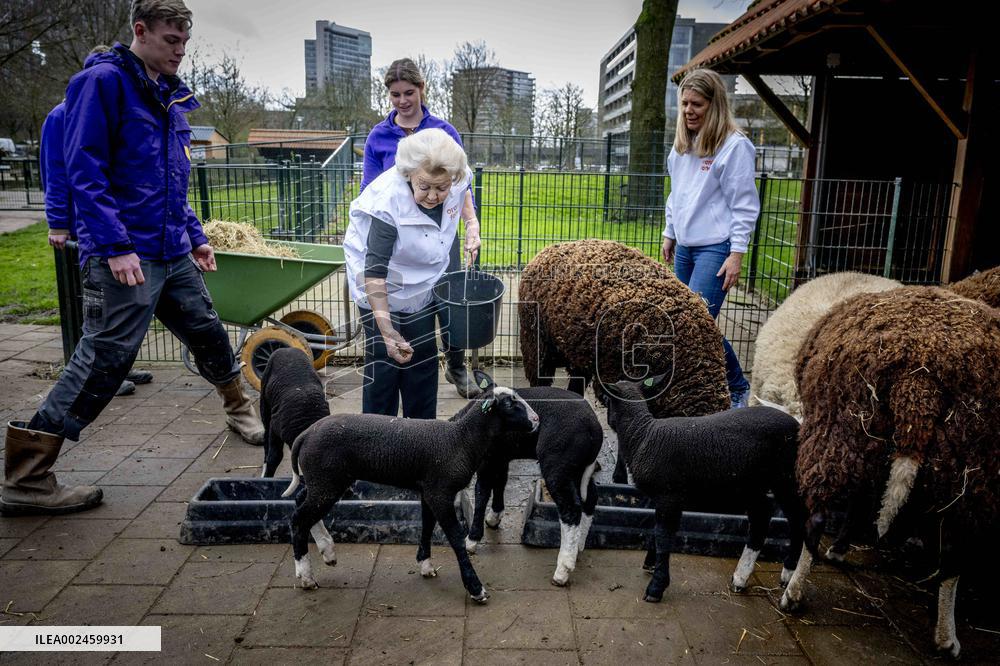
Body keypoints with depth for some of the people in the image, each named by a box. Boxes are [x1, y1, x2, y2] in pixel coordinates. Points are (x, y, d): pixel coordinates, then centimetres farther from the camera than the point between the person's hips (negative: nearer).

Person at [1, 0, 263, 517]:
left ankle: (239, 409, 41)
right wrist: (115, 247, -21)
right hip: (125, 257, -8)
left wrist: (194, 236, 20)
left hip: (173, 253, 8)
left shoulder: (169, 95, 17)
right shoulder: (103, 81, -8)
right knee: (104, 359, -8)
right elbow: (85, 170, -15)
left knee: (208, 334, 16)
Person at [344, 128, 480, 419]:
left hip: (423, 284, 6)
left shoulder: (457, 180, -20)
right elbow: (374, 271, -35)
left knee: (423, 358, 14)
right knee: (384, 361, -4)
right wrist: (386, 329, -37)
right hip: (382, 288, -6)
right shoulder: (388, 201, -36)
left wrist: (471, 226, 0)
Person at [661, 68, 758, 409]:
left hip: (716, 247, -7)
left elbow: (744, 205, -11)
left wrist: (737, 254, -14)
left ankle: (738, 389, 3)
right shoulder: (682, 144, 13)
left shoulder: (735, 146, -9)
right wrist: (670, 234, 22)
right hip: (685, 247, 8)